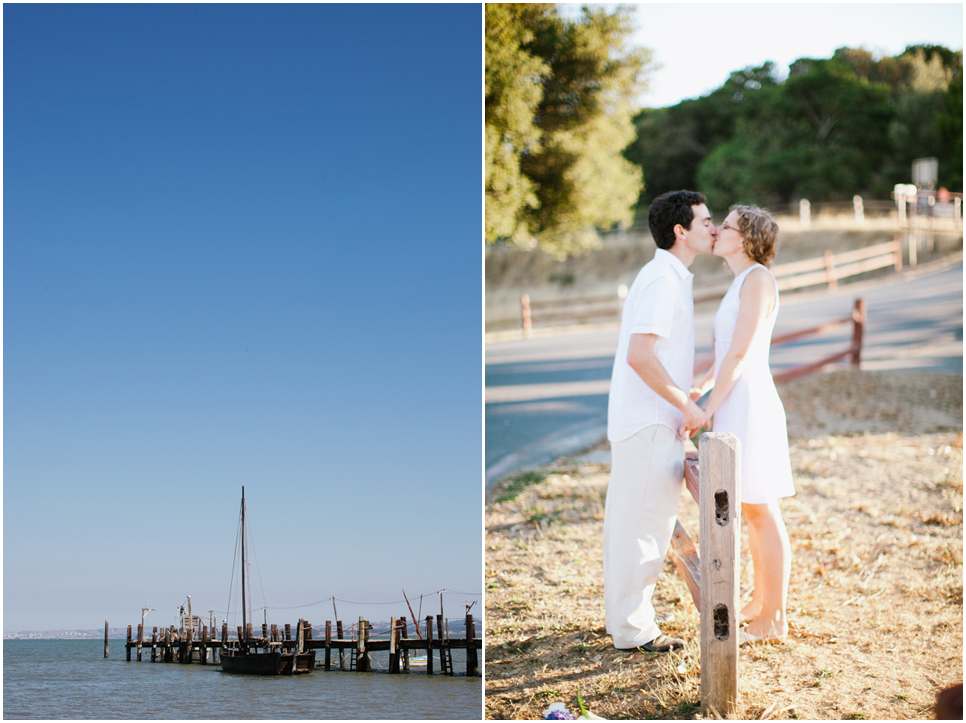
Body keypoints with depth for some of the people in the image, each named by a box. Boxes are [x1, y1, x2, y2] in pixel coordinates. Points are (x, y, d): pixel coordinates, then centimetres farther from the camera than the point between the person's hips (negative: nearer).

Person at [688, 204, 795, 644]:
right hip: (737, 406, 10)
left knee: (761, 513, -3)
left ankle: (773, 620, 4)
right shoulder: (742, 284, 16)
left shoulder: (757, 279, -14)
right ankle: (761, 603, 27)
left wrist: (707, 410, -16)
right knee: (753, 512, 16)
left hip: (748, 407, -10)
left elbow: (740, 352, -18)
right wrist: (701, 389, 18)